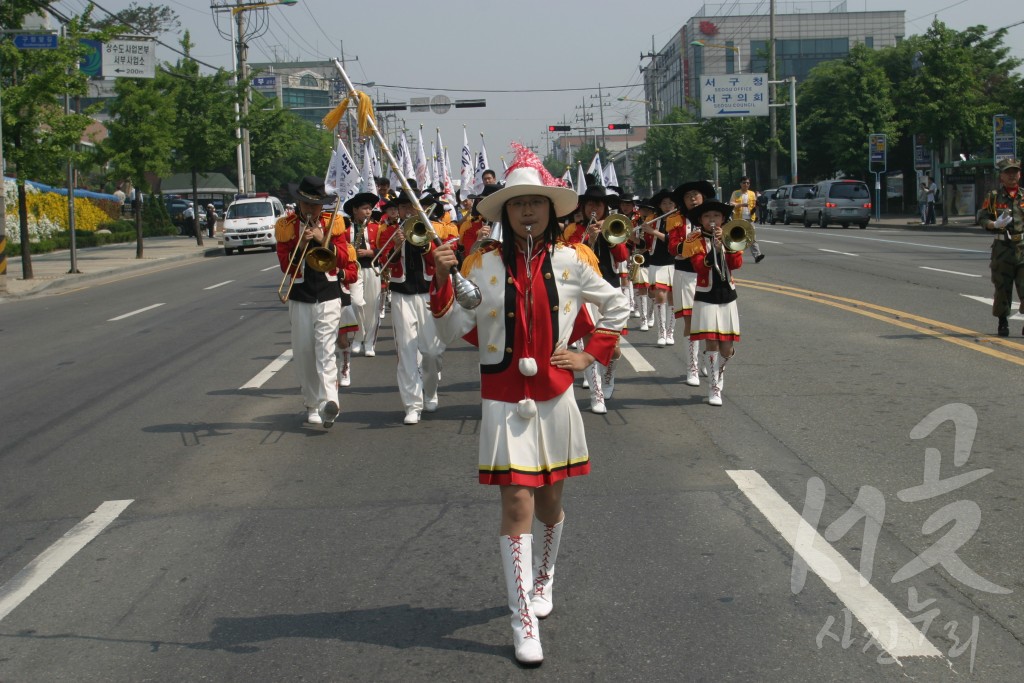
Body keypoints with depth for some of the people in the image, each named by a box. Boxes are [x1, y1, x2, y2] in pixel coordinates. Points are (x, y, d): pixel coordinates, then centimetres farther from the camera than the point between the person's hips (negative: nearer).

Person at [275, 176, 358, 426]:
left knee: (325, 351, -12)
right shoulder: (285, 226, 2)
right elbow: (286, 266, -2)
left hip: (328, 296, -1)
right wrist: (301, 247, -19)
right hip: (300, 298, 2)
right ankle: (312, 405, 15)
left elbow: (344, 258, -4)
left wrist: (324, 241, -18)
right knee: (303, 353, 4)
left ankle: (329, 403, -23)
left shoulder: (333, 223, 3)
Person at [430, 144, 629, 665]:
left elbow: (615, 308, 14)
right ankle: (524, 623, 1)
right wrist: (443, 280, -18)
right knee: (517, 505, -6)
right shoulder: (482, 264, -4)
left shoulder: (571, 261, -1)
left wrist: (590, 354, 5)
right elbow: (454, 331, -6)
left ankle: (542, 581, 43)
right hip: (504, 401, -2)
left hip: (554, 397, 2)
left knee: (549, 502, 15)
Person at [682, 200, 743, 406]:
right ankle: (713, 388, -1)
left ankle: (719, 373, 32)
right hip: (706, 297, -4)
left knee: (727, 348, 3)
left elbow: (736, 263, -5)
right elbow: (699, 266, -16)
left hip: (727, 296, 4)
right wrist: (715, 248, -28)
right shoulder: (695, 240, -2)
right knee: (712, 343, -11)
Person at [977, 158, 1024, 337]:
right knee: (1002, 288, 6)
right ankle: (1003, 323, 20)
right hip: (1002, 248, -1)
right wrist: (995, 225, -16)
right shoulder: (993, 197, 4)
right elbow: (981, 217, 2)